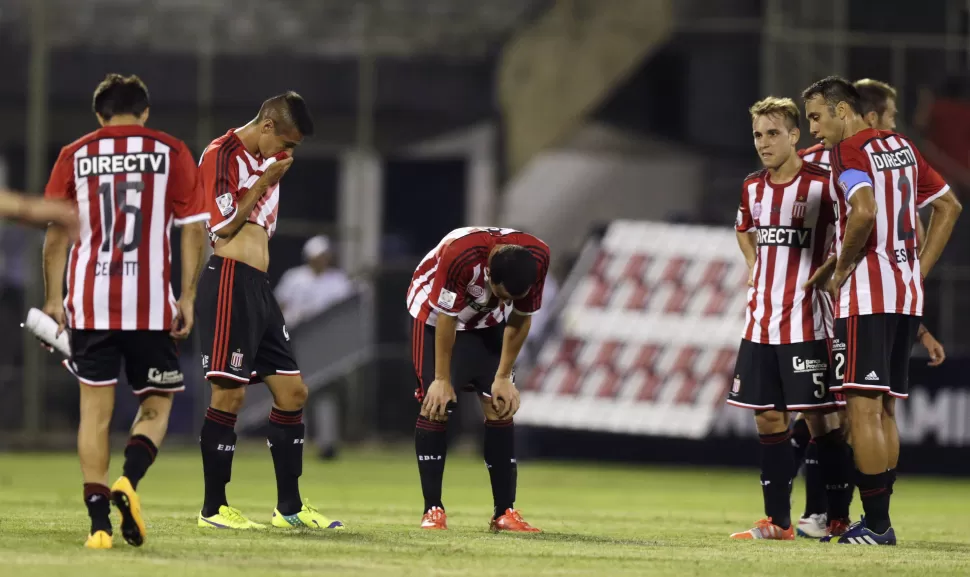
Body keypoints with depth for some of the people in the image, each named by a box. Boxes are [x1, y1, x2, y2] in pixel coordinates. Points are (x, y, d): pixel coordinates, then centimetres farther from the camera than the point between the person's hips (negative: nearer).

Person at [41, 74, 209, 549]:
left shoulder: (75, 156, 8)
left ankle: (99, 523, -4)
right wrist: (187, 296, 2)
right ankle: (128, 482, -14)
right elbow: (194, 229, 0)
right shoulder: (171, 153, 5)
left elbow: (56, 232, 6)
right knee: (156, 404, 12)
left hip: (90, 302, 1)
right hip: (152, 304, -1)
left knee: (95, 411, 5)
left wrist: (53, 298, 10)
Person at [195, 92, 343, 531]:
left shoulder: (266, 161, 19)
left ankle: (289, 507, 14)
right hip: (229, 280, -9)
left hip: (259, 286, 9)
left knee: (292, 392, 8)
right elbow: (224, 226, -14)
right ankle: (213, 508, -2)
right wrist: (266, 182, -11)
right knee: (229, 393, -9)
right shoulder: (221, 154, -8)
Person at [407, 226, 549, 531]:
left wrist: (504, 377, -9)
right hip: (434, 314, -4)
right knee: (436, 406, -14)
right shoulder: (460, 254, -40)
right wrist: (442, 380, -21)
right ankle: (433, 509, -7)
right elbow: (446, 318, -28)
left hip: (488, 322, 4)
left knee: (500, 407, -7)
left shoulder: (537, 258, -27)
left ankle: (505, 512, -4)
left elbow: (520, 320, -12)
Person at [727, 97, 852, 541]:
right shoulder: (752, 188, 10)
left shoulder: (822, 184, -10)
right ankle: (777, 520, 13)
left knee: (819, 417, -5)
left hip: (806, 323, -6)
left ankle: (837, 517, 1)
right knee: (767, 418, 7)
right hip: (760, 323, 6)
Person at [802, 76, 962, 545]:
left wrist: (839, 272, -12)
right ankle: (877, 521, 13)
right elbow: (949, 206, 23)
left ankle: (876, 524, -11)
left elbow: (864, 211, -26)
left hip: (866, 296, -9)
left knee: (863, 408, -8)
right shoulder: (901, 146, 17)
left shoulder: (849, 150, -9)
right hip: (906, 296, 9)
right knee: (883, 410, 12)